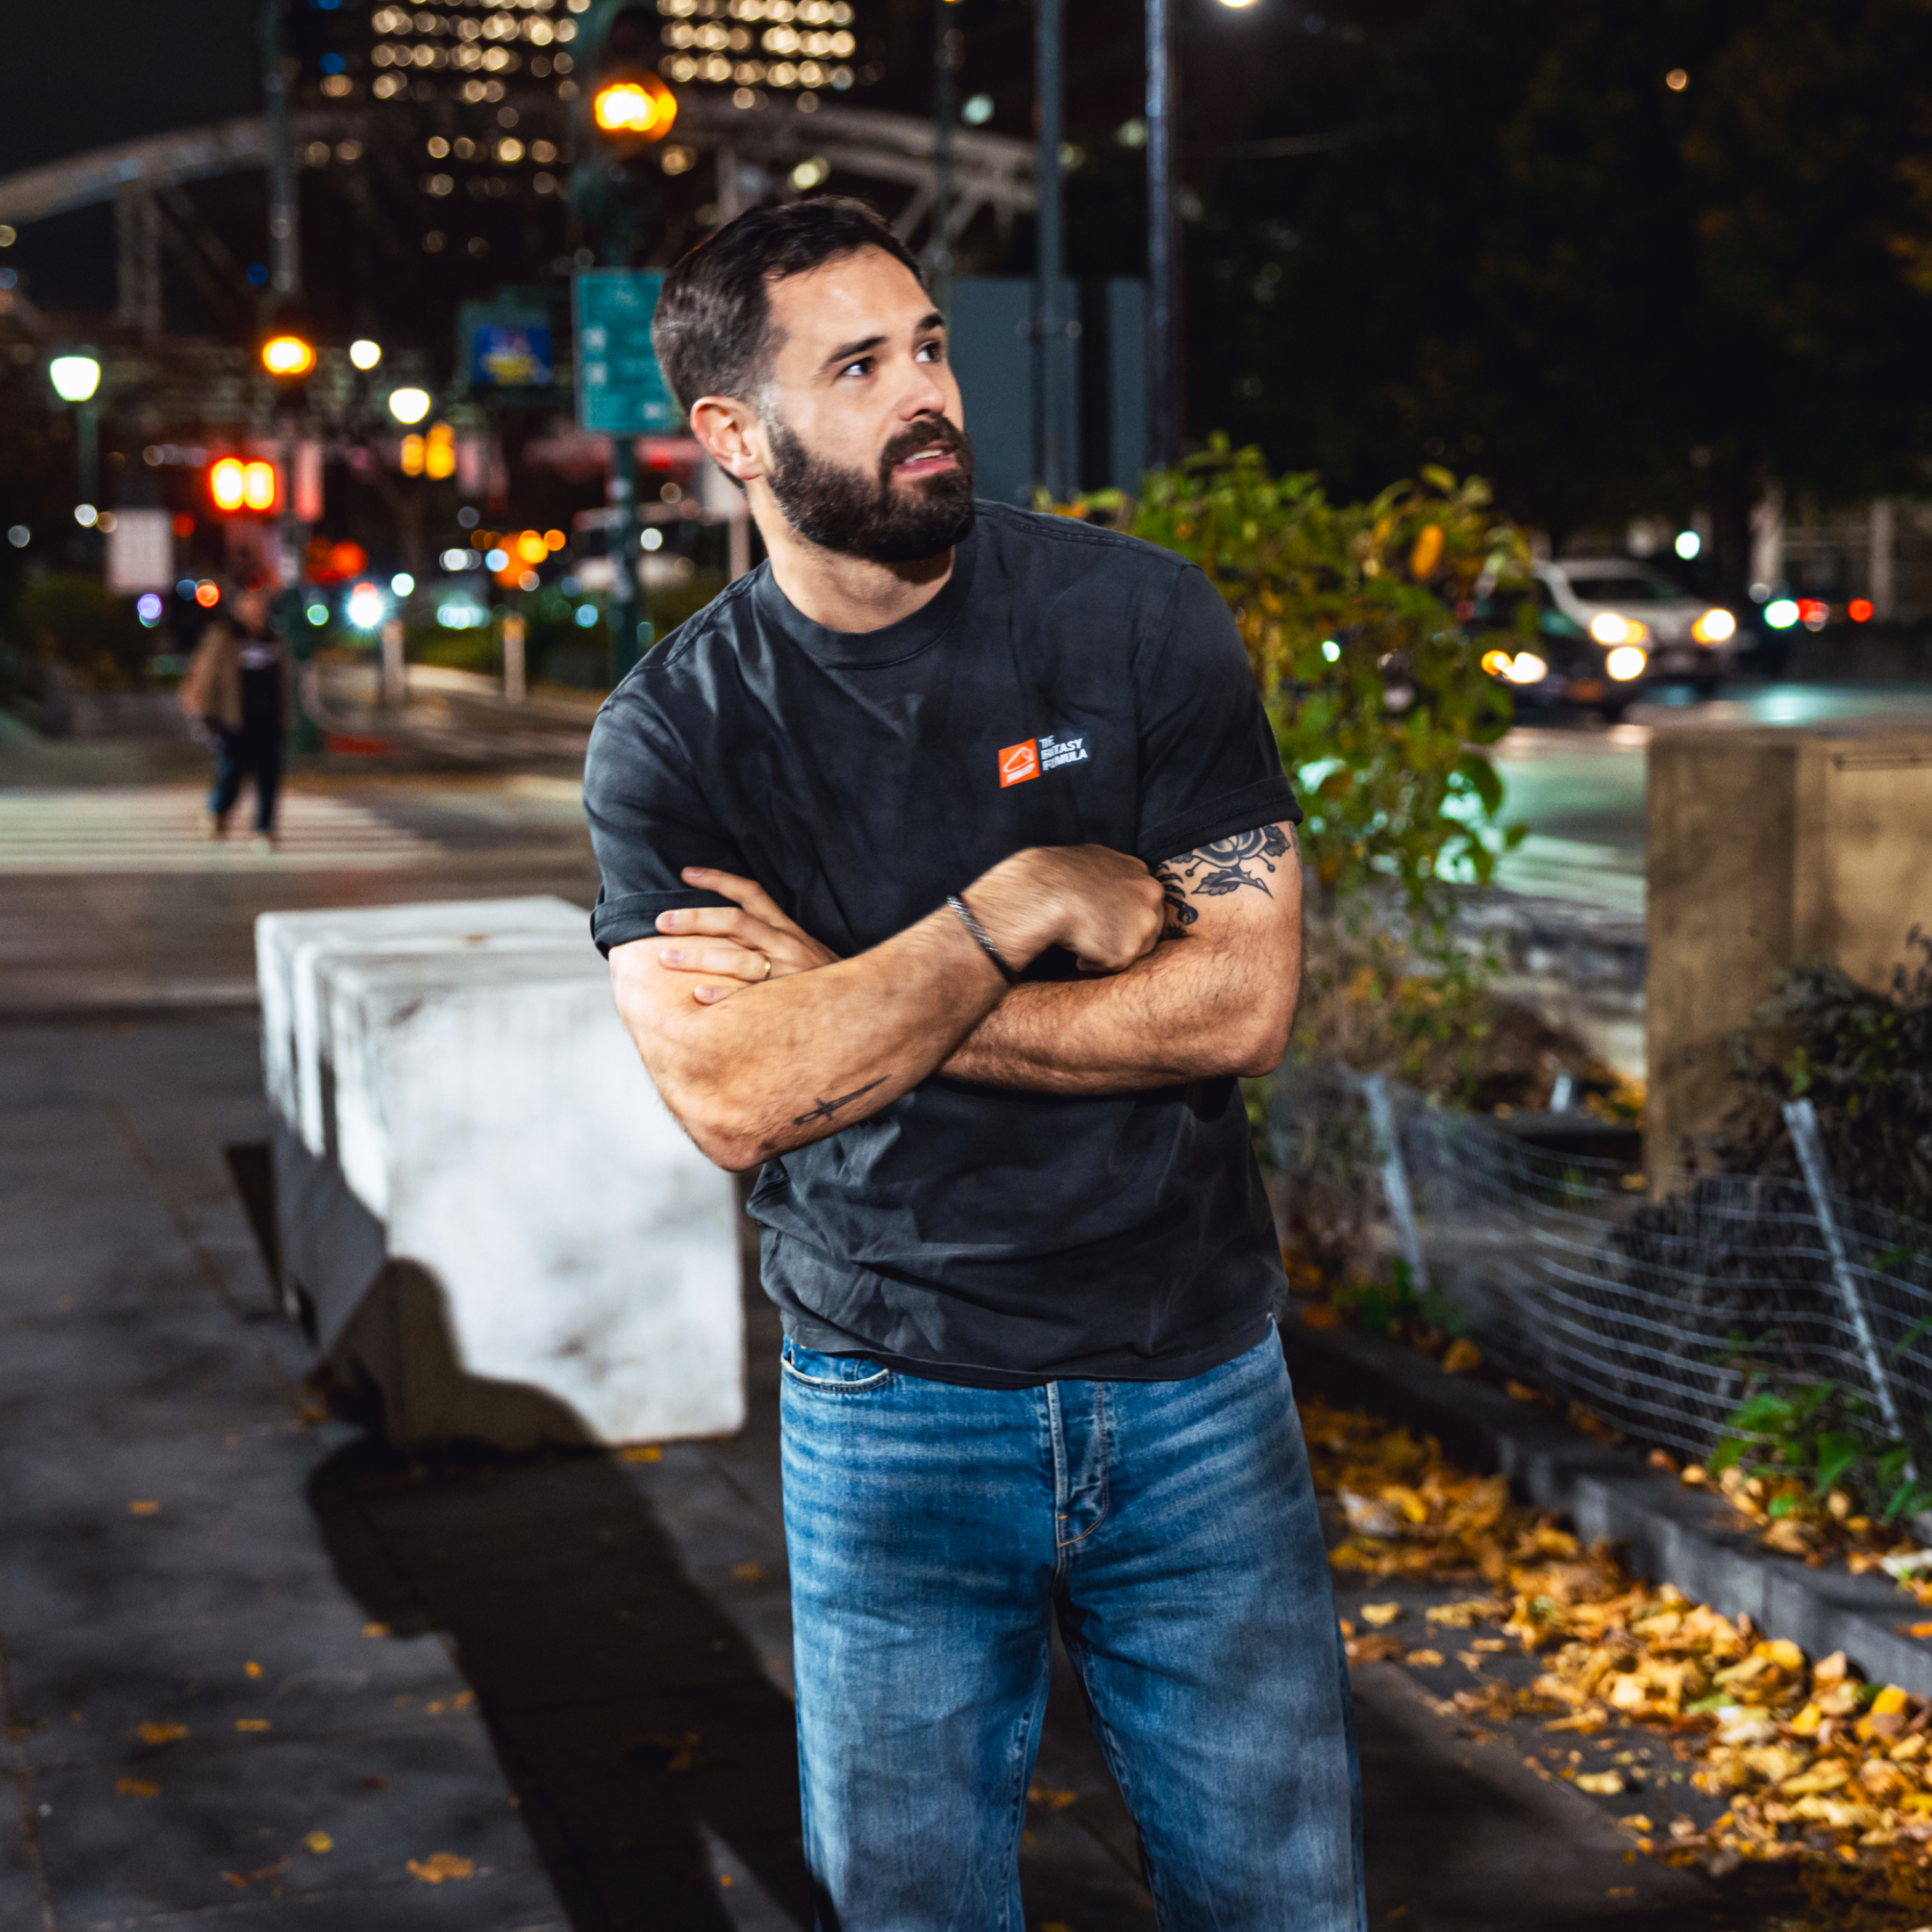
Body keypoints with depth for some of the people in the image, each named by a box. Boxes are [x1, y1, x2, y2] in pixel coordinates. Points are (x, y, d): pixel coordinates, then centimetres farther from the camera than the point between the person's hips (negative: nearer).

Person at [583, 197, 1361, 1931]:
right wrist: (1024, 903, -18)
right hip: (890, 1414, 0)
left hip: (1195, 1391, 1)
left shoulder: (1138, 617, -5)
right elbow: (733, 1096, -17)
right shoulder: (672, 734, -5)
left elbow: (1244, 999, -12)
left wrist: (856, 1007, -14)